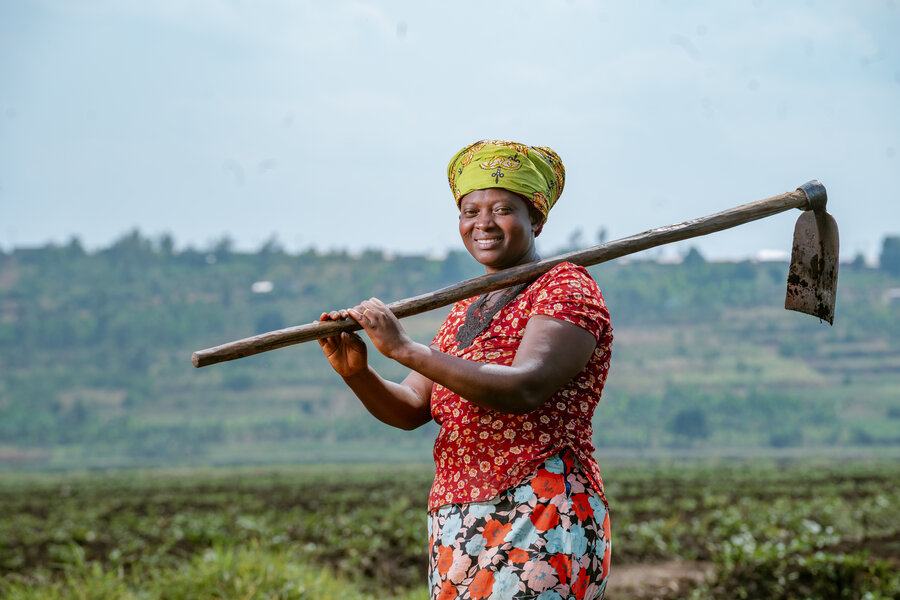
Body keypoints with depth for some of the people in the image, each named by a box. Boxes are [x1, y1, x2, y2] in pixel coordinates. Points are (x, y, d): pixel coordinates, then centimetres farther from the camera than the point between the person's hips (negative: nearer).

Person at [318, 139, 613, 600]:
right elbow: (411, 407, 10)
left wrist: (404, 348, -24)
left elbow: (524, 389, -22)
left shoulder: (567, 288, -4)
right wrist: (356, 373, -12)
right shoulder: (467, 309, 21)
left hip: (541, 526, -8)